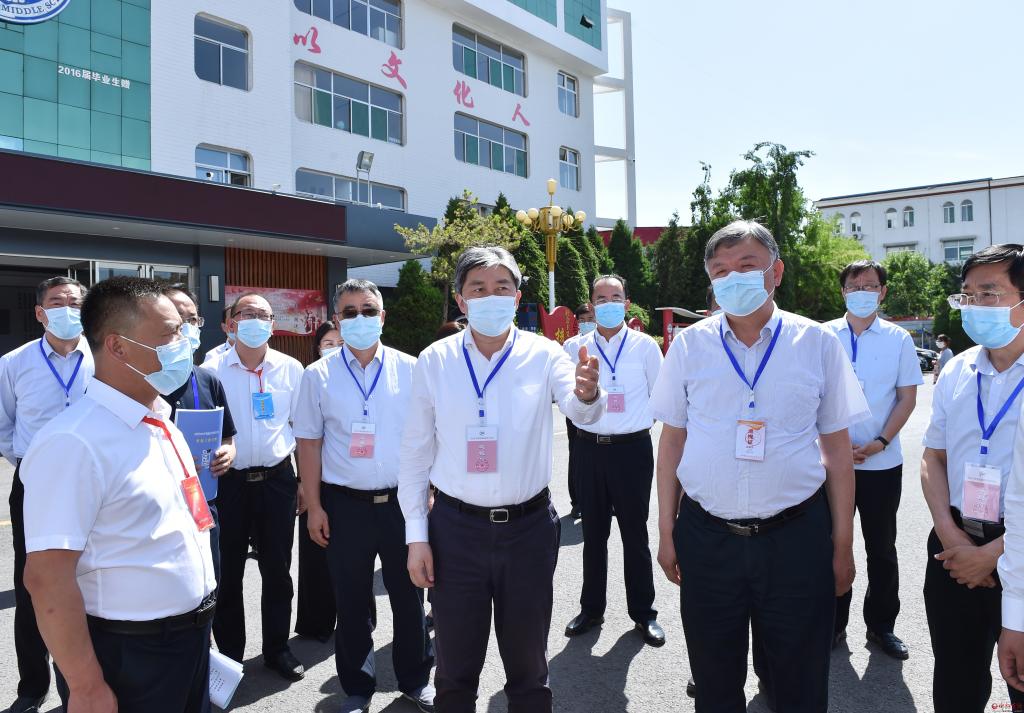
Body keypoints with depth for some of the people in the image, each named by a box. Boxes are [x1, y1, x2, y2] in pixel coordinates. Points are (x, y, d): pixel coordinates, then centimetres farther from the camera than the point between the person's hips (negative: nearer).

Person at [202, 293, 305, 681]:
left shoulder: (291, 369, 2)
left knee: (277, 570, 11)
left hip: (277, 479, 1)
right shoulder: (212, 370, -1)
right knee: (226, 572, 9)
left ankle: (277, 648, 28)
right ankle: (228, 653, 28)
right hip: (227, 480, -1)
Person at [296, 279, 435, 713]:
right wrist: (314, 507, -2)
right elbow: (309, 443, 2)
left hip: (402, 501, 0)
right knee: (352, 605, 13)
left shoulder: (408, 369, 0)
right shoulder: (318, 376, 0)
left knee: (409, 598, 13)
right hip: (346, 505, 0)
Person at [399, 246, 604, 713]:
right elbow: (415, 453, 1)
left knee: (528, 664, 17)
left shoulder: (542, 355, -4)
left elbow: (580, 412, -21)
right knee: (455, 668, 15)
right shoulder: (434, 361, -2)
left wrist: (588, 393, -45)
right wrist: (416, 536, -1)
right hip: (455, 528, 0)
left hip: (529, 526, 0)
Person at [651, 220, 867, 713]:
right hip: (706, 537, 1)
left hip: (796, 537, 0)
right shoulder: (688, 345, 1)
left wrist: (843, 544, 3)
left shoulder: (818, 344, -1)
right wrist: (666, 533, 5)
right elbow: (672, 442, 5)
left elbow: (837, 448, 3)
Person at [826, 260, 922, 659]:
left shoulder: (898, 339, 1)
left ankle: (881, 626, 29)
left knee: (882, 550, 12)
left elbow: (907, 398, 1)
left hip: (882, 462, 1)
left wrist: (879, 443, -10)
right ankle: (833, 624, 25)